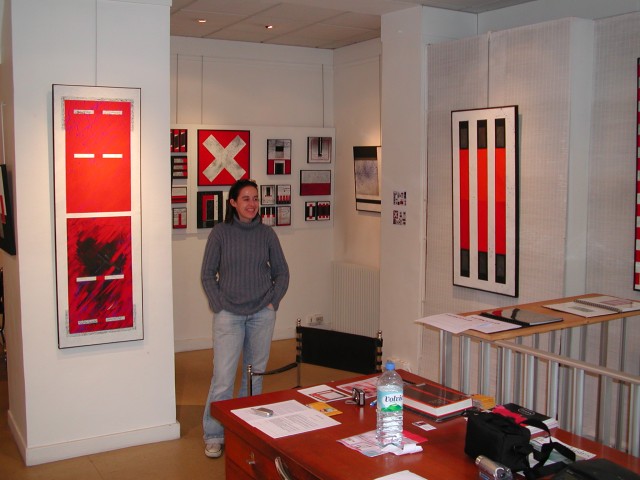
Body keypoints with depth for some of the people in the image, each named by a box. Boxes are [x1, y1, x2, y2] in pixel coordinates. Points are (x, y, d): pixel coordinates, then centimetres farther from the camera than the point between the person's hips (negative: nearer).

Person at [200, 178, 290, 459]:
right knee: (223, 376, -6)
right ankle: (213, 435, 8)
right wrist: (219, 305, -7)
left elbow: (281, 272, 10)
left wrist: (273, 301, 0)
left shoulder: (267, 234, 4)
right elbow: (207, 274, 1)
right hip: (229, 315, -2)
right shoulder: (220, 233, -2)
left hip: (262, 314, 3)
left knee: (255, 372, 12)